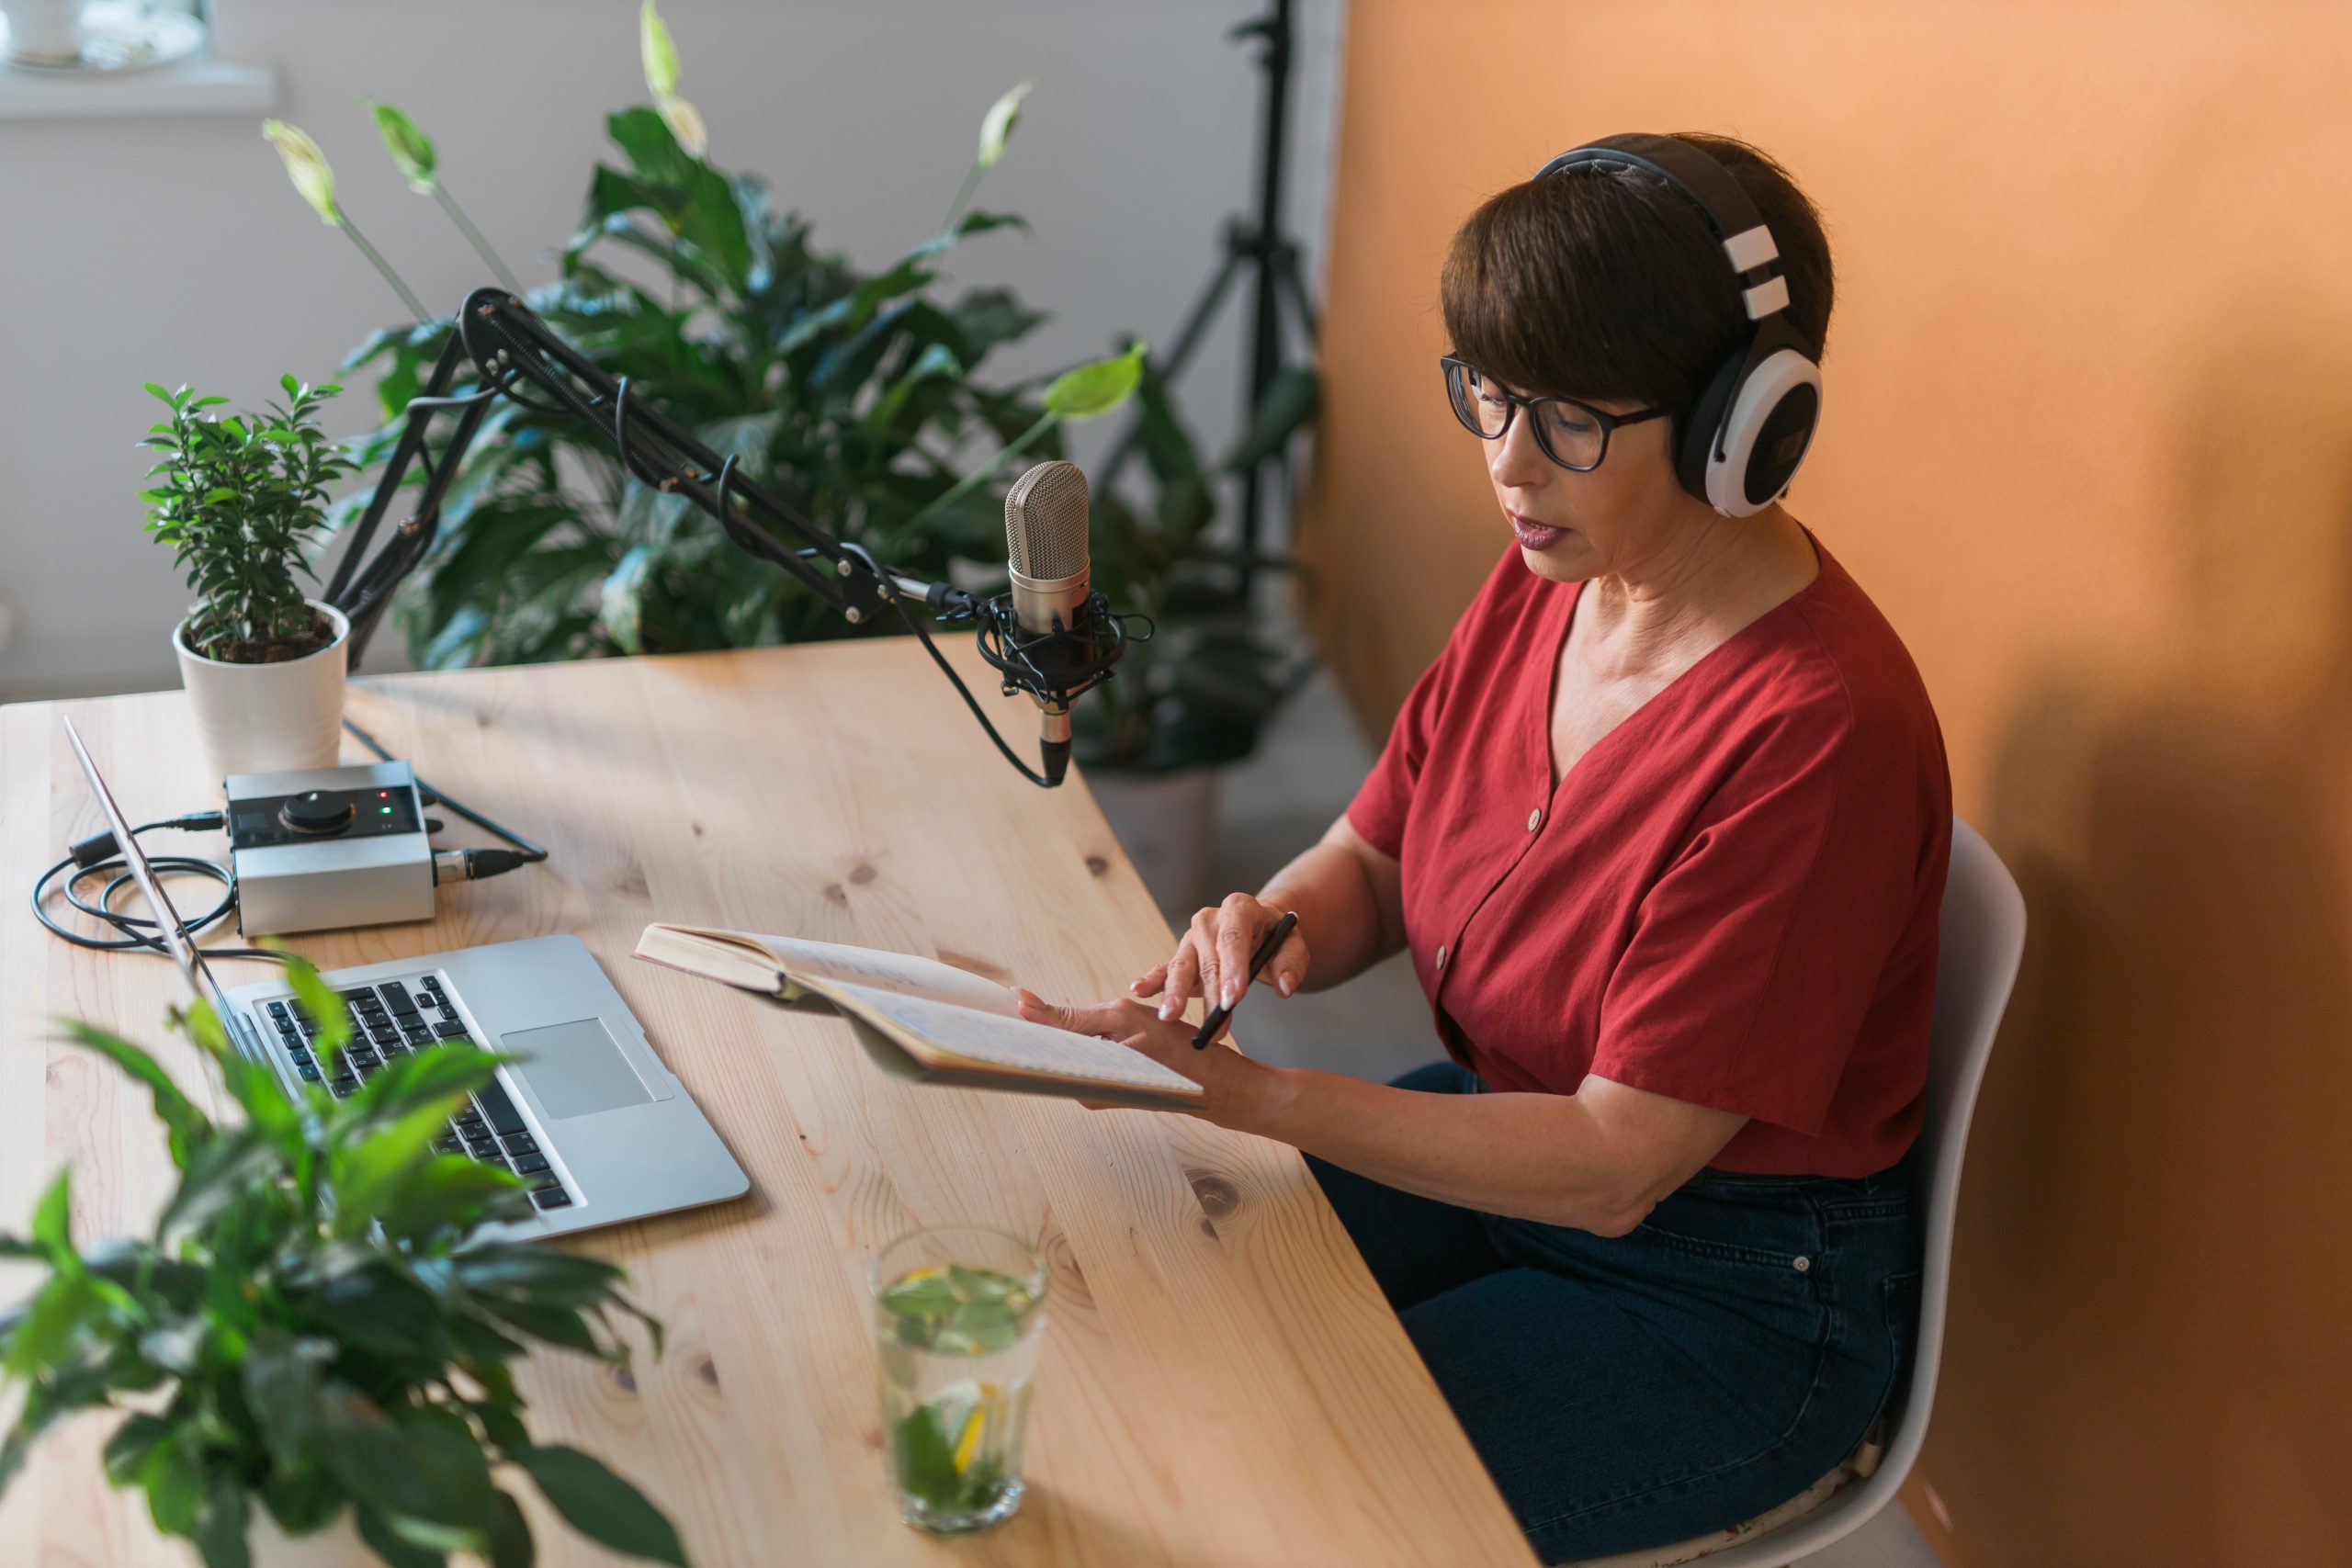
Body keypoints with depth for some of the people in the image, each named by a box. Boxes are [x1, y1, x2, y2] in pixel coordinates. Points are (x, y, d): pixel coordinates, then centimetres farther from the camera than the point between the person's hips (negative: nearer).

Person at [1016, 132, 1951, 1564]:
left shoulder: (1815, 733, -30)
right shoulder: (1547, 582, -5)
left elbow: (1613, 1166, -27)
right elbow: (1370, 858, 5)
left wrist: (1247, 1096, -34)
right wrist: (1270, 927, -19)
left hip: (1733, 1295, -7)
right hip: (1508, 1133, 7)